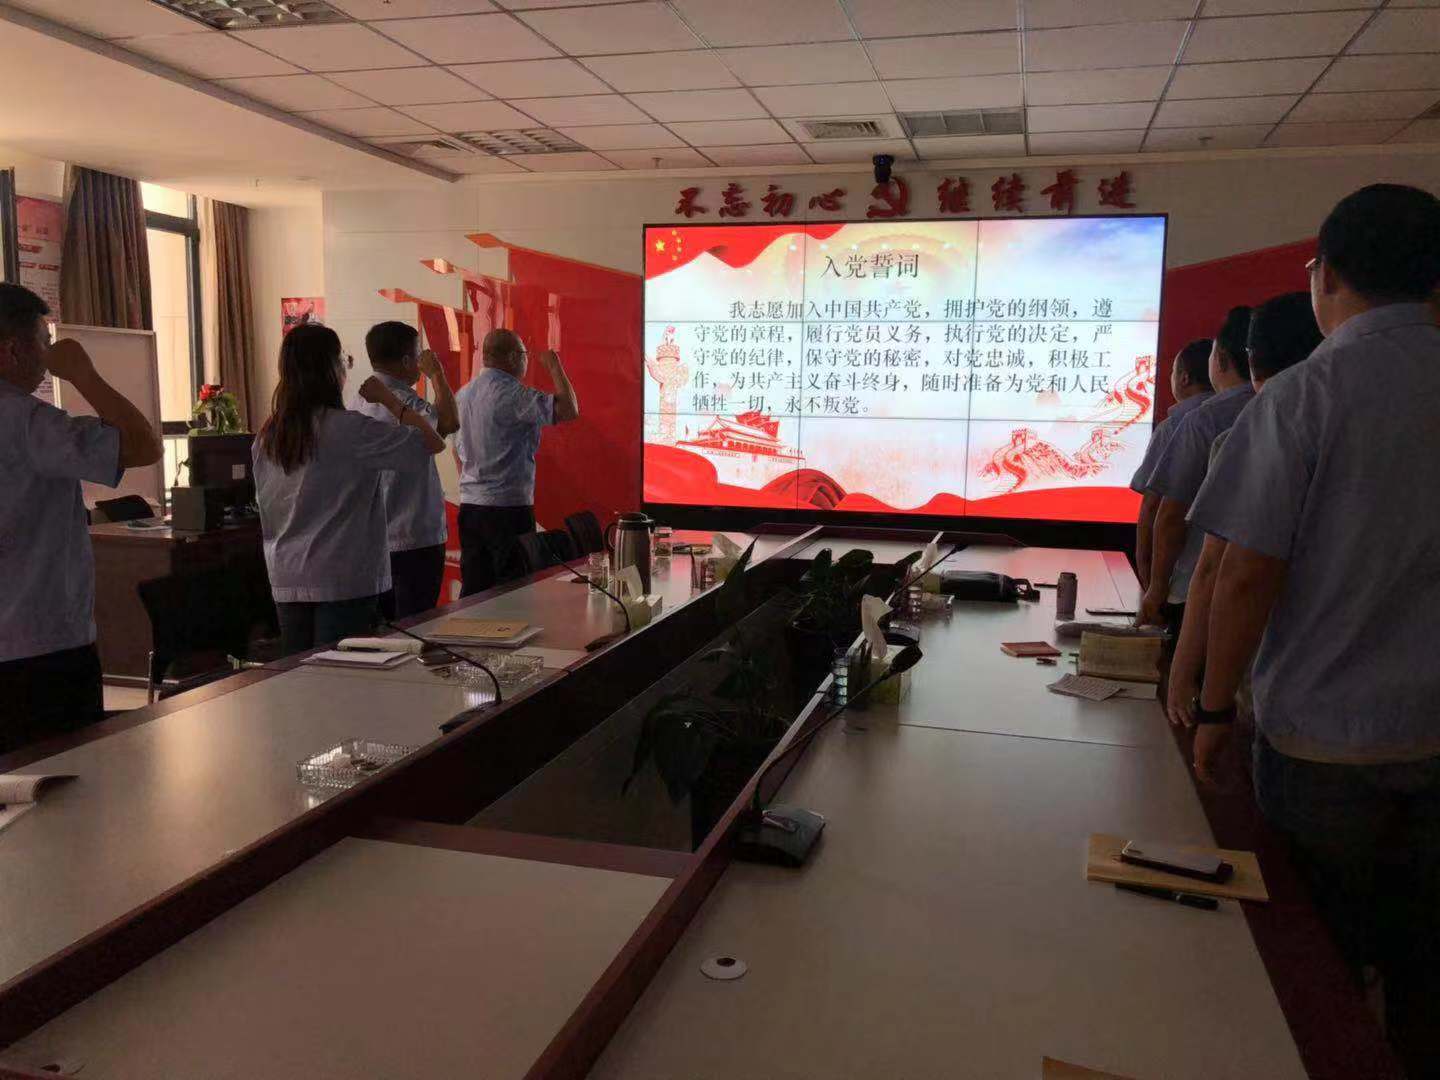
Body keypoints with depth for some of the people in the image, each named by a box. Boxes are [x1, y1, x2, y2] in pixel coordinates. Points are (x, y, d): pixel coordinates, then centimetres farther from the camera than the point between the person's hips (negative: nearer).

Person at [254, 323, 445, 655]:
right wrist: (388, 399, 1)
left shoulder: (267, 436, 5)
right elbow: (434, 442, -11)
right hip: (344, 582, -6)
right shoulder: (349, 429, -14)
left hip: (286, 582, 6)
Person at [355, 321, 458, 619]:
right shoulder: (402, 401, -18)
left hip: (375, 539, 9)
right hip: (415, 540, -9)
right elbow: (450, 422, -32)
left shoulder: (363, 401, 10)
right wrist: (437, 374, -18)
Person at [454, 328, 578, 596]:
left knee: (473, 590, 11)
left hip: (469, 506, 8)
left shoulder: (463, 393, 11)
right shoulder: (512, 394, -15)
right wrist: (554, 365, -5)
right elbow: (569, 410, -19)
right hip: (509, 507, -8)